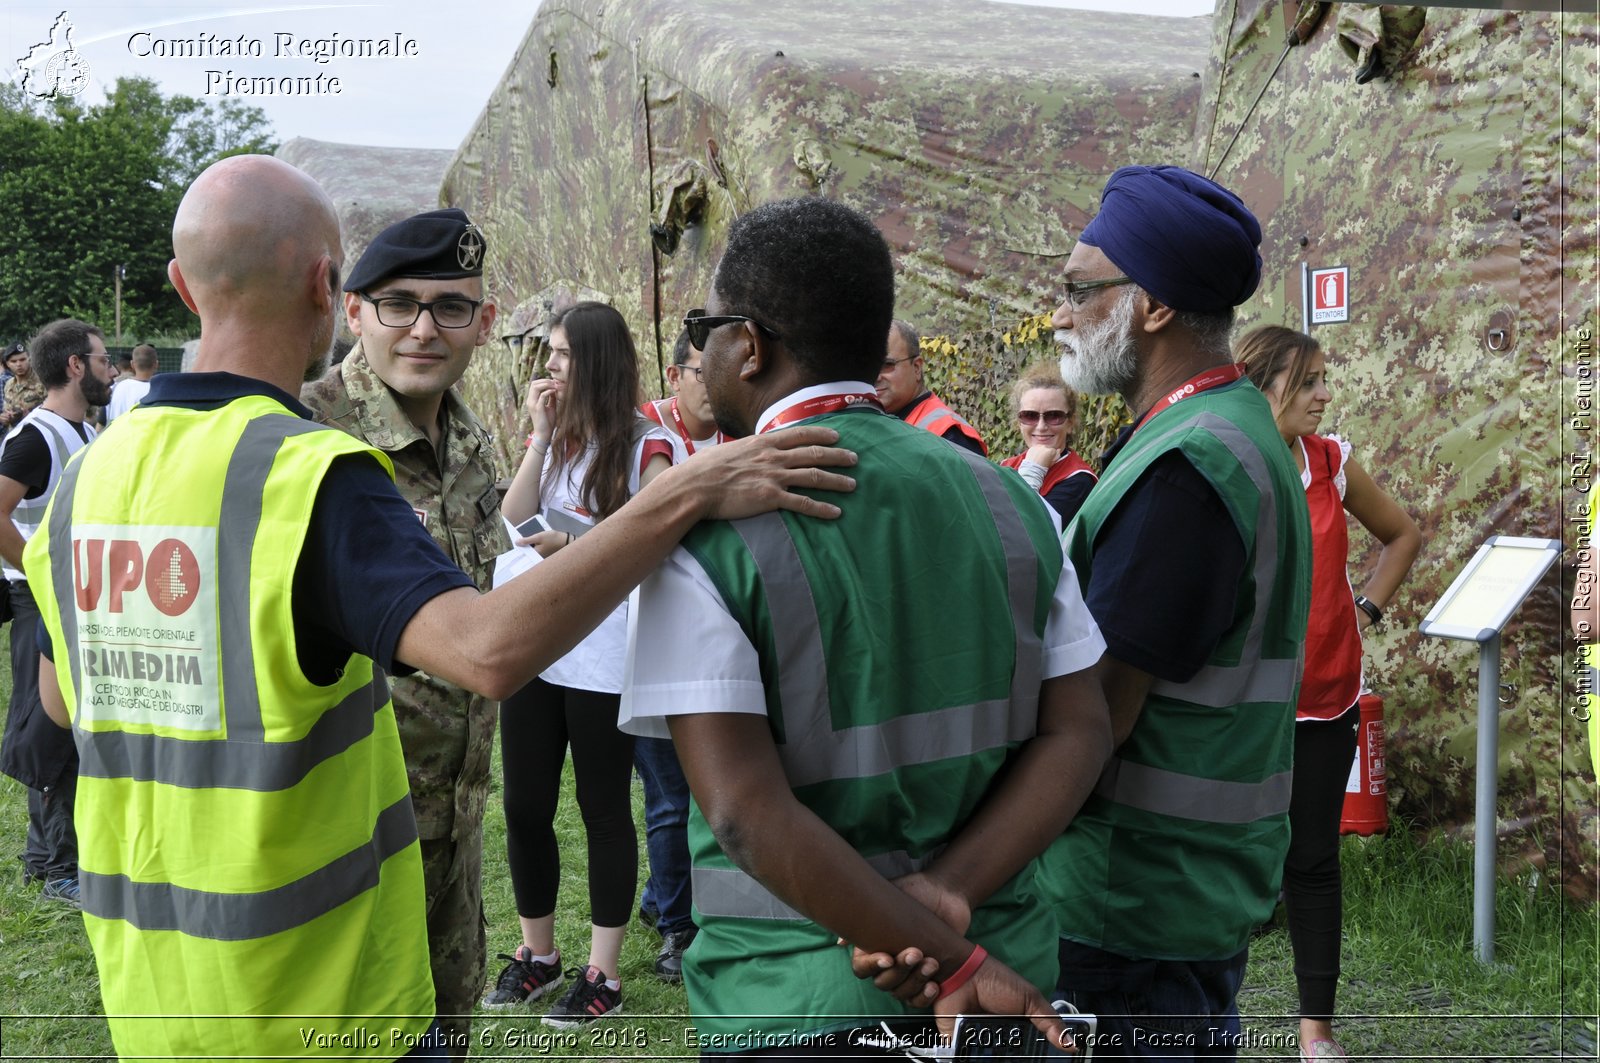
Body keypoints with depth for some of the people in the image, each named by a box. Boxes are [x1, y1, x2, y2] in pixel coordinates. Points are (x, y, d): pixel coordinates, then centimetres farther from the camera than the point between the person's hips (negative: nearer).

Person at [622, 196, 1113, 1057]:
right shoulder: (1009, 502, 1)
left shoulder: (702, 538, -13)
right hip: (1007, 954, 5)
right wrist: (950, 890, -11)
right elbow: (1076, 734, -2)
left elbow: (746, 811, -20)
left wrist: (956, 962, -17)